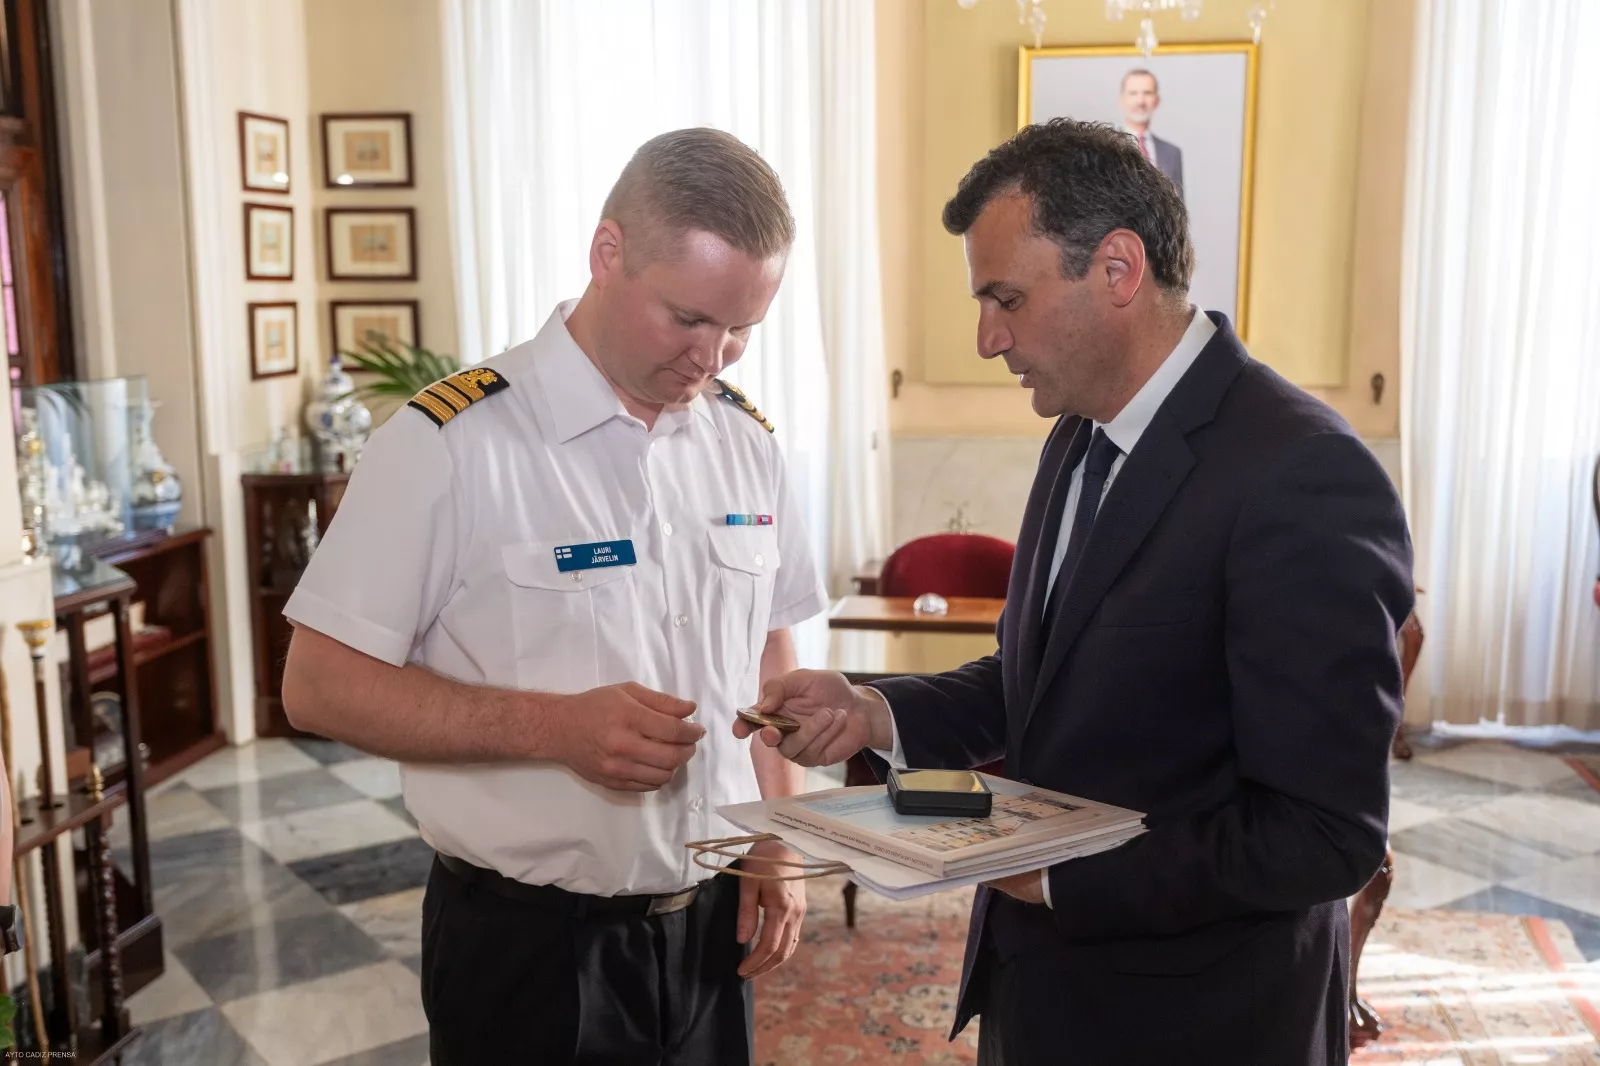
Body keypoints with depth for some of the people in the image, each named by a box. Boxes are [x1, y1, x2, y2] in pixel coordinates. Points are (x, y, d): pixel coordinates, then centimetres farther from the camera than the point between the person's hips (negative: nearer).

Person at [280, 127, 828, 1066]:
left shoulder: (749, 443, 2)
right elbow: (321, 685, -14)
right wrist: (554, 726, -24)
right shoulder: (449, 444, -16)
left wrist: (779, 848, 3)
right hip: (528, 945, -5)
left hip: (714, 923, 5)